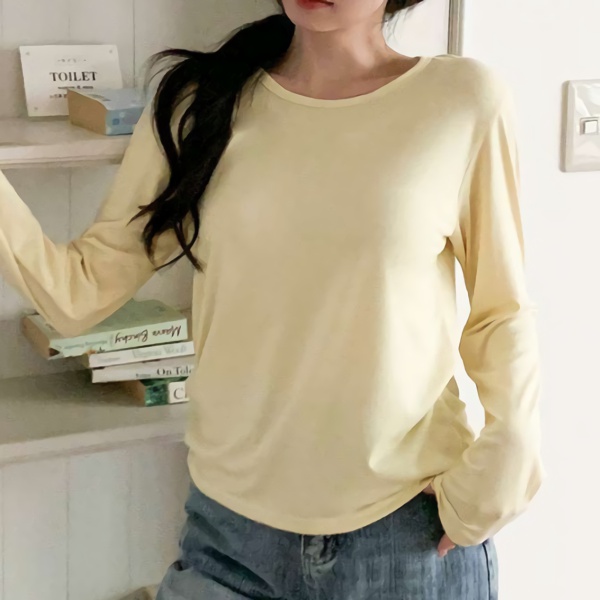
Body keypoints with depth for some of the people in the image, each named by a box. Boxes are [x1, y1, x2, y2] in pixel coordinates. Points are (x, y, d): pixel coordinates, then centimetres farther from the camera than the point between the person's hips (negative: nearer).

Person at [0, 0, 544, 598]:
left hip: (414, 538, -1)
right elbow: (78, 294, -2)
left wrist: (508, 450, -13)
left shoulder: (464, 100, -7)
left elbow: (500, 313, 0)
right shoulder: (196, 103, -1)